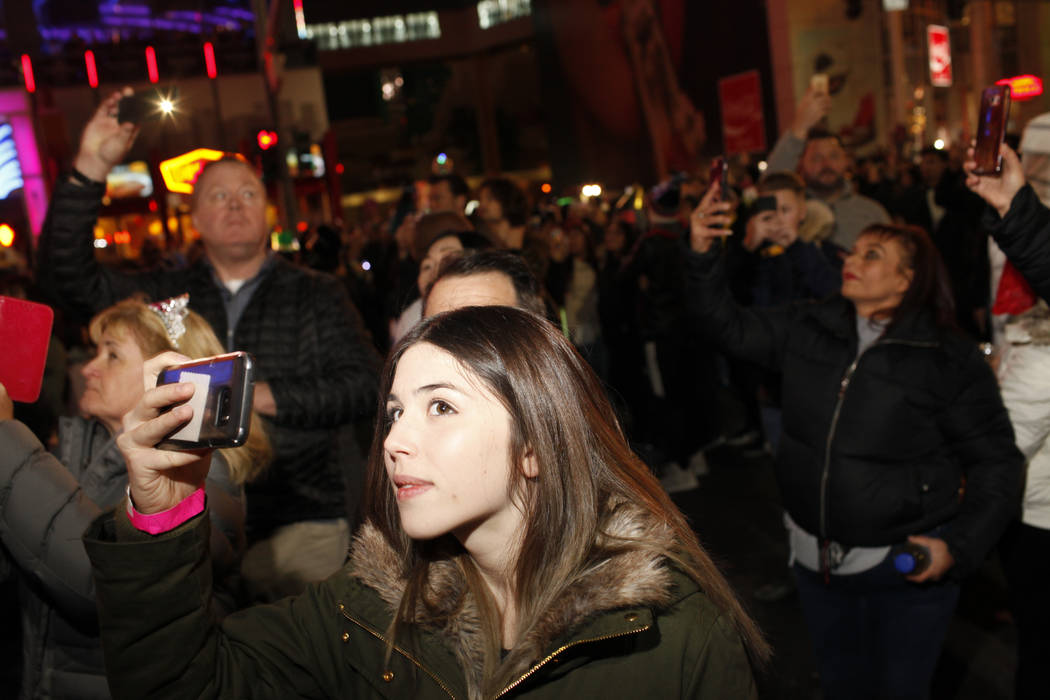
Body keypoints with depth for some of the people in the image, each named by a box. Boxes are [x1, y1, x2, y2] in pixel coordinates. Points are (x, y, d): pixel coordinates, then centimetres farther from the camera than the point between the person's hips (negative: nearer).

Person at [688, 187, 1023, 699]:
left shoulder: (951, 360, -12)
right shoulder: (808, 328, -1)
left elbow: (996, 462, -7)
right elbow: (731, 326, 1)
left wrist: (960, 546, -17)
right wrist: (702, 256, -12)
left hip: (906, 562, -4)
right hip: (816, 556, 4)